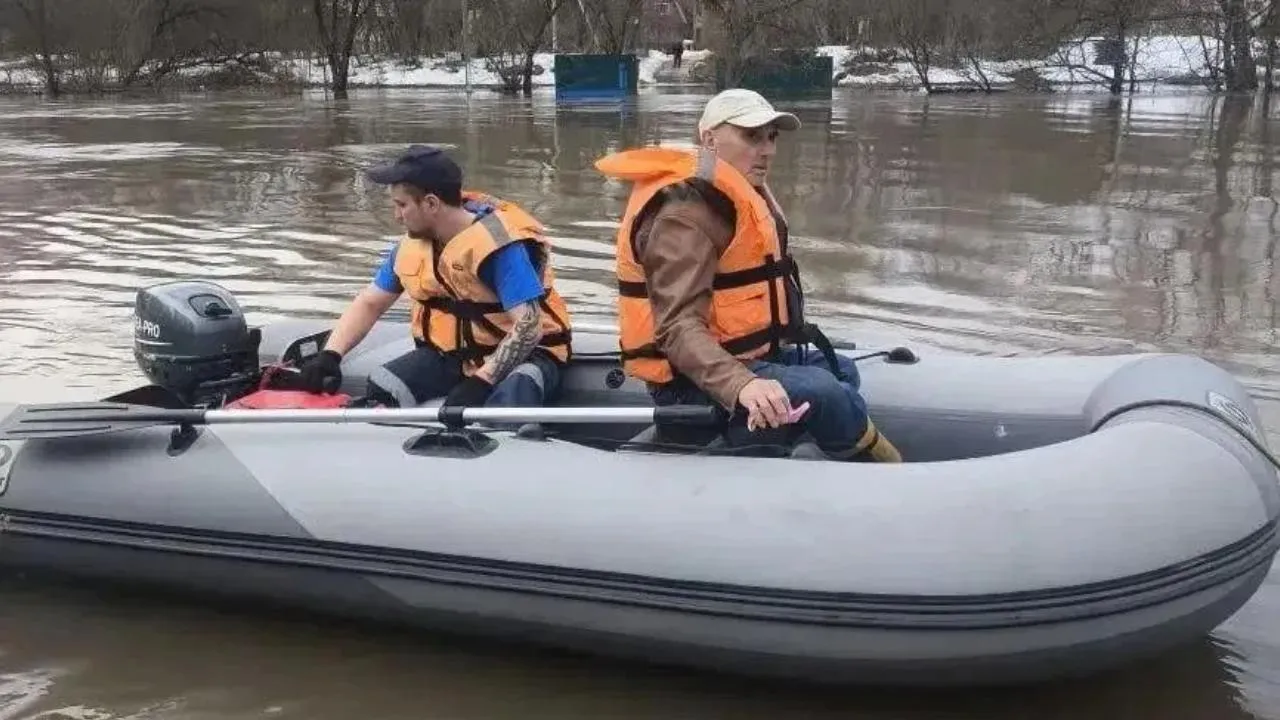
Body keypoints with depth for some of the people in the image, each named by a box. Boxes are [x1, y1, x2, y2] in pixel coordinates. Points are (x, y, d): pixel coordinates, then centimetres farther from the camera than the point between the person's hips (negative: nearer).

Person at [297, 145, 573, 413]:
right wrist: (330, 355, -8)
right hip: (451, 353, 6)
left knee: (509, 398, -40)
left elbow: (529, 327, -28)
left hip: (522, 355, -6)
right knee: (380, 389, -18)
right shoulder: (412, 244, -1)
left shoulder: (500, 243, -23)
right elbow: (369, 304, 9)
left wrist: (481, 382, -37)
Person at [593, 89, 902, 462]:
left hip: (747, 359, 12)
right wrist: (741, 385, -47)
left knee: (841, 370, 23)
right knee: (823, 392, -27)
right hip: (696, 381, -12)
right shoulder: (684, 216, -21)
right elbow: (679, 327, -33)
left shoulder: (742, 197, 15)